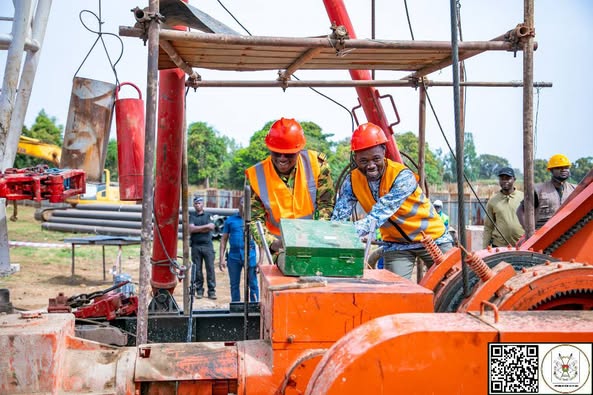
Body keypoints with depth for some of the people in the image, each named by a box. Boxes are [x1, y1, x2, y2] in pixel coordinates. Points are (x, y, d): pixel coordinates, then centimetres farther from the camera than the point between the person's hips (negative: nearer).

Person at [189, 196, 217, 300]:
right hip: (196, 246, 0)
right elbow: (191, 229, -5)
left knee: (210, 268, -3)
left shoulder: (208, 215, 12)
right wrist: (206, 226, -6)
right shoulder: (191, 216, 11)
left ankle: (211, 291, 1)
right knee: (197, 269, 1)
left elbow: (212, 227, -5)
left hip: (207, 245, 0)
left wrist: (196, 229, -6)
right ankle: (199, 290, 9)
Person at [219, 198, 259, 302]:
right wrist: (222, 258, 4)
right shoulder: (230, 220, 10)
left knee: (253, 285, 0)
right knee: (234, 285, 11)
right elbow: (224, 239, 12)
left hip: (250, 256, -2)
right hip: (234, 256, 2)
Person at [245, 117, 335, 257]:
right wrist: (272, 243, -22)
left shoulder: (316, 163, -6)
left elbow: (326, 204, -2)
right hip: (280, 245, 0)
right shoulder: (257, 175, -7)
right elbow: (255, 219, -4)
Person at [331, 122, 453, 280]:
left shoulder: (403, 177, -28)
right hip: (395, 244, 3)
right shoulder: (352, 181, -13)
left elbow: (377, 216, -38)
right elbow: (338, 218, -17)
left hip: (432, 239, -3)